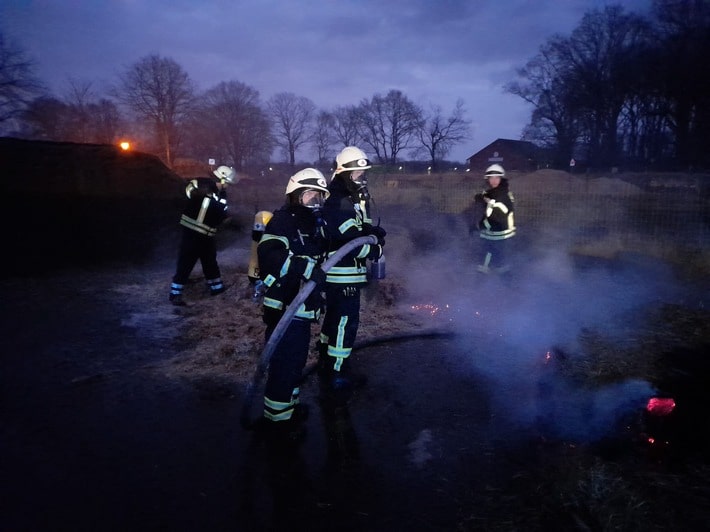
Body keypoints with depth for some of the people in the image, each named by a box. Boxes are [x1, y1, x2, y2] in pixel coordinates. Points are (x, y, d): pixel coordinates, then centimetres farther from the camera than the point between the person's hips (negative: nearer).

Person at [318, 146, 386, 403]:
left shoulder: (356, 200, 15)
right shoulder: (337, 203, -18)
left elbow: (364, 231, 12)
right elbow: (351, 240, -26)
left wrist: (373, 232, -11)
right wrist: (376, 249, -11)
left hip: (346, 274, 10)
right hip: (342, 275, -10)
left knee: (335, 321, 19)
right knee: (345, 324, -5)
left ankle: (329, 367, 34)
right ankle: (334, 380, 6)